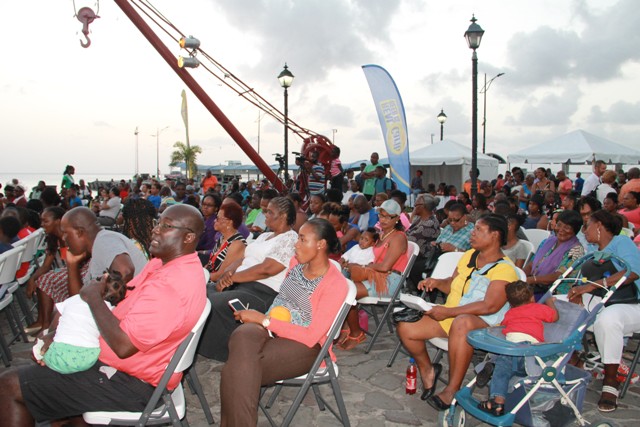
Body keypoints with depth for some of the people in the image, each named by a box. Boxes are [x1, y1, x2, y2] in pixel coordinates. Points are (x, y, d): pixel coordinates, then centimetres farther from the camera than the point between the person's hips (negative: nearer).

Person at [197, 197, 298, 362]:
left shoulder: (291, 239, -8)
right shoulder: (264, 236, 22)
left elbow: (266, 269, -17)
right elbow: (243, 260, 16)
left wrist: (232, 277, -12)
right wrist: (227, 274, -4)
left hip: (261, 293, -9)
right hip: (237, 285, 9)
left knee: (213, 306, -26)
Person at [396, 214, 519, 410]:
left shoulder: (504, 270, -13)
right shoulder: (469, 255, 11)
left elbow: (489, 307, -24)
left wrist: (448, 312, -24)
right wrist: (437, 282, 0)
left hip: (484, 324, -7)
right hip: (450, 316, 7)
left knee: (462, 322, -43)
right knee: (405, 327, -12)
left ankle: (453, 390, -29)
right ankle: (427, 370, 16)